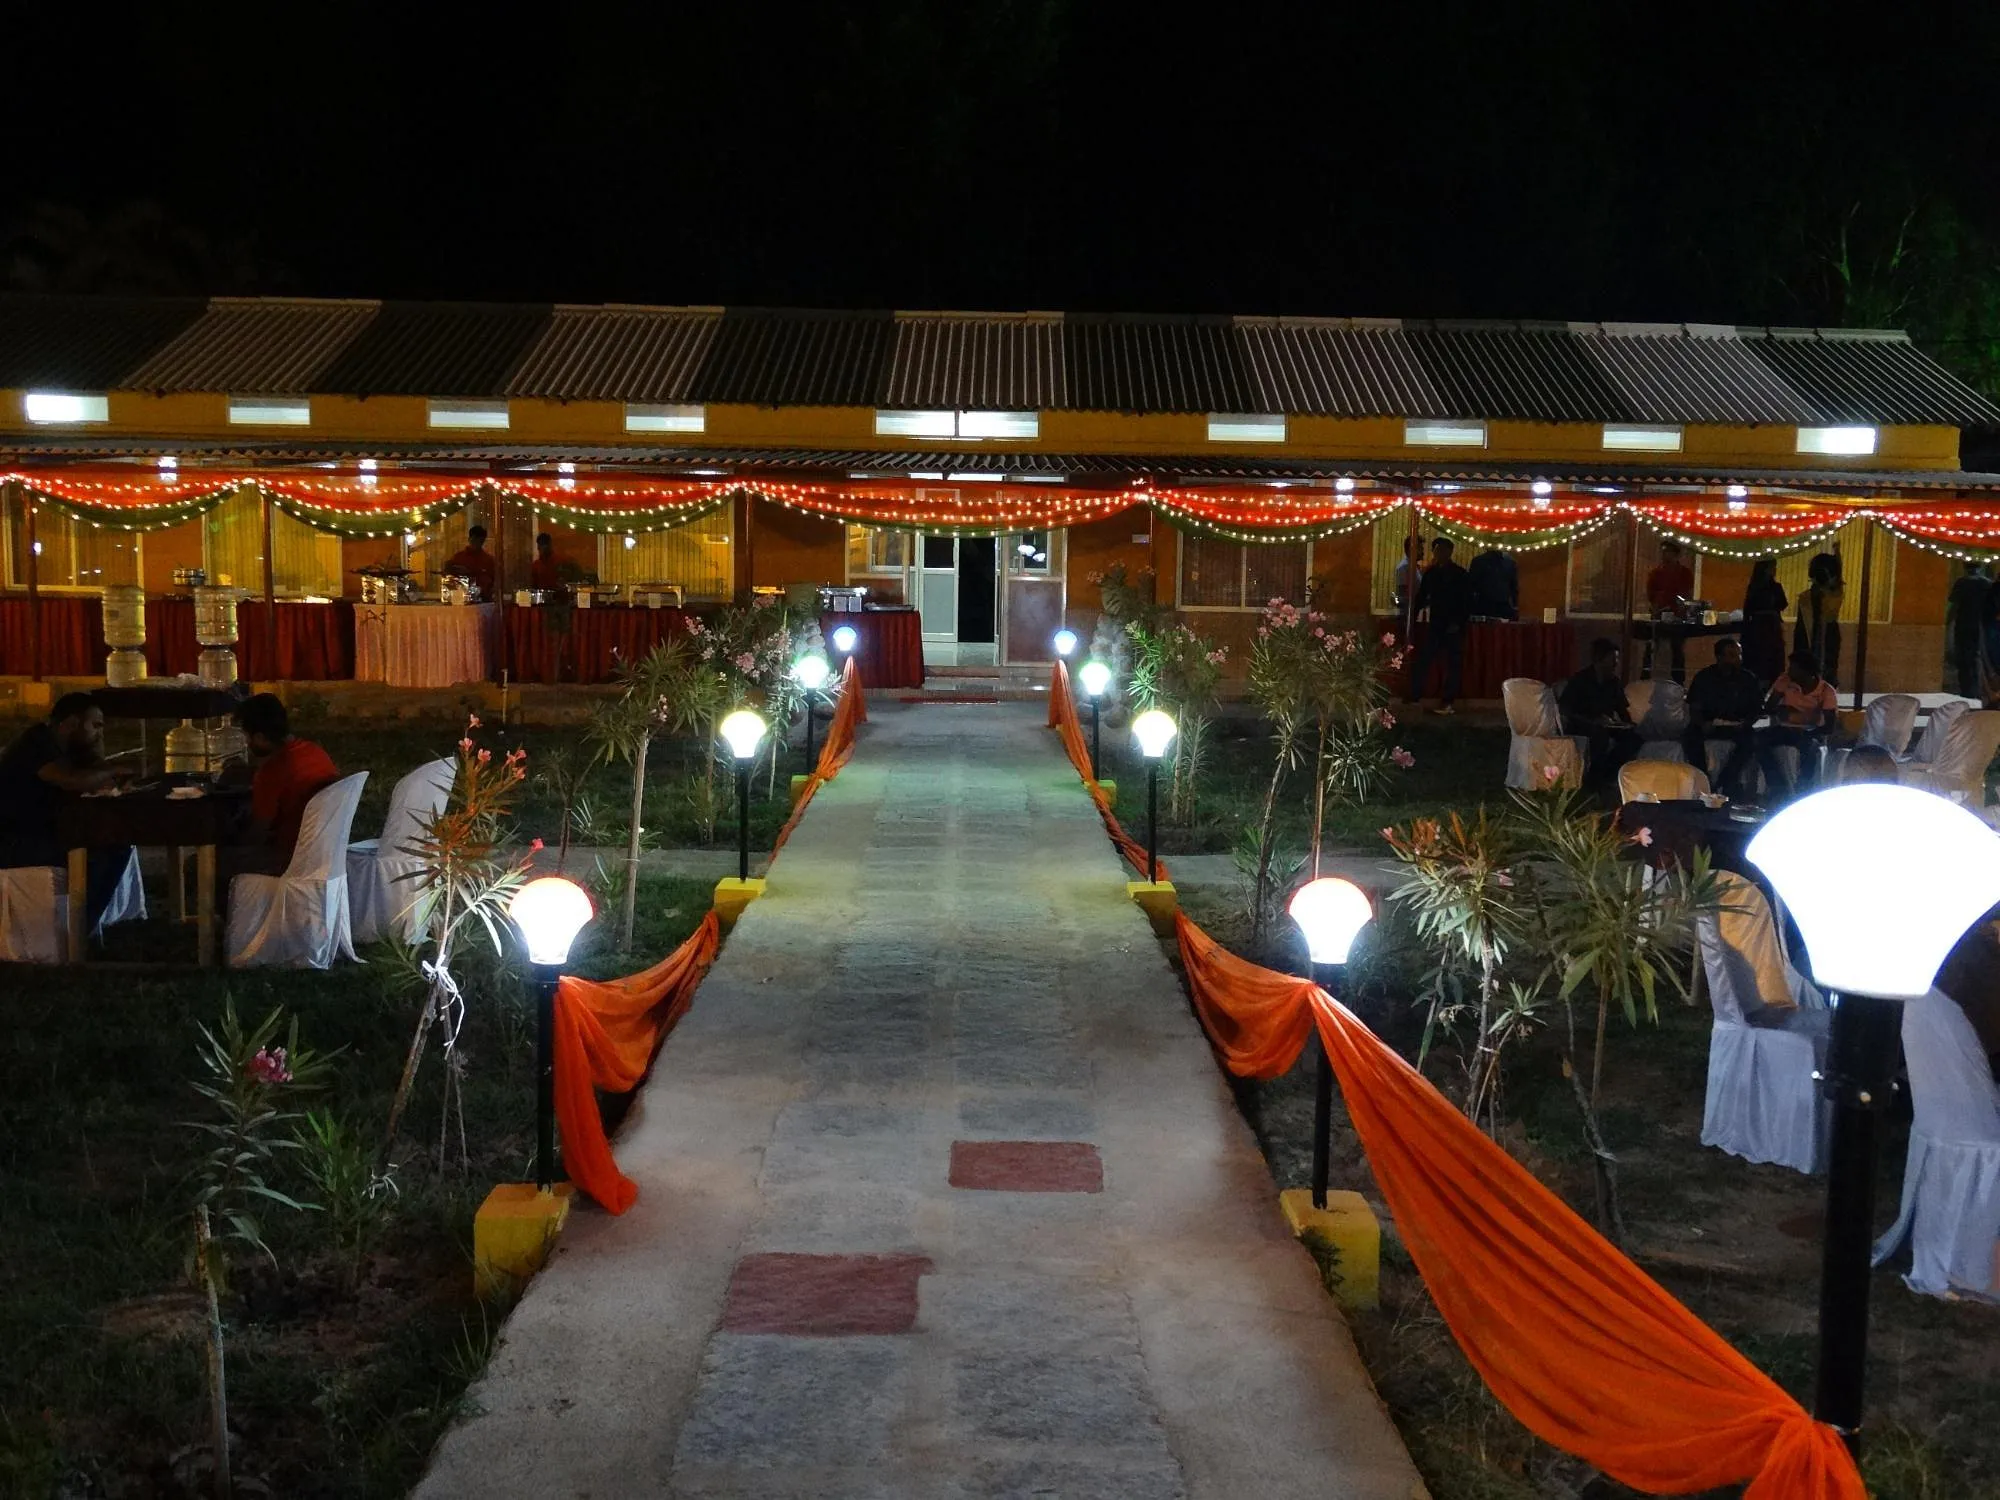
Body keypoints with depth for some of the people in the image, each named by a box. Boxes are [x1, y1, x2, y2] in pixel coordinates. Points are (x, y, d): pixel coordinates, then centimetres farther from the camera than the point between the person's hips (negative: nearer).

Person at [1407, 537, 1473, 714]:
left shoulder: (1460, 574, -4)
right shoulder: (1431, 573, 7)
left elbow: (1468, 602, -6)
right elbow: (1421, 597, 12)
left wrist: (1459, 623, -15)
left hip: (1454, 627, -4)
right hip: (1436, 625, 4)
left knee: (1454, 665, 2)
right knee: (1422, 661, -3)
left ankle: (1446, 702, 6)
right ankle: (1414, 698, -1)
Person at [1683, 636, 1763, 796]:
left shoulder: (1749, 678, 6)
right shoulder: (1704, 677, 5)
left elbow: (1758, 708, 7)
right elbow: (1694, 708, 1)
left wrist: (1746, 723, -15)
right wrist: (1702, 724, -20)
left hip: (1737, 727, 0)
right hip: (1709, 725, 0)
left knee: (1750, 738, -32)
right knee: (1692, 735, -32)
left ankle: (1725, 783, -25)